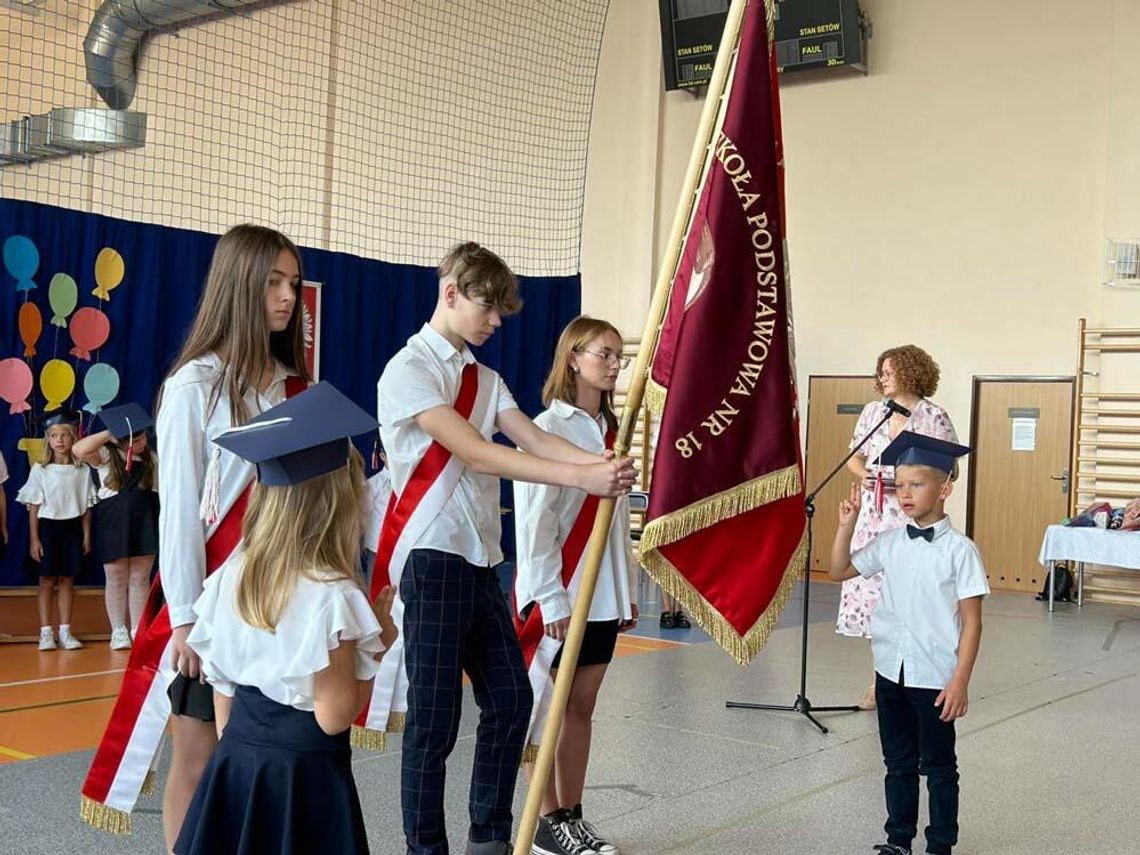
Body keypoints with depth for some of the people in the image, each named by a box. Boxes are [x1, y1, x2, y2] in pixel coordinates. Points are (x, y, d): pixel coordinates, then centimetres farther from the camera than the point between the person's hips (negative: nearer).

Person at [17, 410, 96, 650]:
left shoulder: (82, 470, 1)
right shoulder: (40, 470, -3)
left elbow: (86, 506, 5)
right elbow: (34, 507, -2)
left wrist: (87, 535, 3)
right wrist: (34, 539, -6)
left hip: (72, 527, 1)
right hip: (48, 525, -1)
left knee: (67, 579, 5)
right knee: (47, 580, 2)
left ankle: (65, 632, 11)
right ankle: (46, 633, 6)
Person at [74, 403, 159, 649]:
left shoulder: (150, 457, 7)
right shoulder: (106, 456, -5)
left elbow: (160, 489, 13)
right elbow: (80, 449, -26)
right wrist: (108, 434, -21)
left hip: (145, 520, 3)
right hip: (113, 520, -3)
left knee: (140, 578, 4)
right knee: (117, 578, 4)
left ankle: (138, 629, 10)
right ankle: (119, 631, 11)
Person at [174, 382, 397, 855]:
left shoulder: (233, 575, 0)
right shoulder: (332, 596, -19)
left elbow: (221, 689, 7)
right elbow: (333, 717, -16)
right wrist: (378, 645, -6)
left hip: (233, 763, 6)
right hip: (304, 775, -6)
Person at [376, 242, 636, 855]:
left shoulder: (485, 378, 15)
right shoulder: (408, 371, -10)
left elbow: (535, 440, -1)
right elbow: (476, 454, -21)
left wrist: (600, 464, -21)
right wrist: (581, 477, -28)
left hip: (481, 561, 8)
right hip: (433, 559, -8)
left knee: (509, 700, 11)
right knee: (435, 718, -1)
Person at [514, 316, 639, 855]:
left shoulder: (609, 429, 13)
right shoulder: (549, 428, -11)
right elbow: (534, 522, -15)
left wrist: (628, 588, 14)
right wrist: (551, 601, -17)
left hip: (603, 594, 7)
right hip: (559, 594, -7)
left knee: (583, 706, 12)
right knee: (552, 706, 3)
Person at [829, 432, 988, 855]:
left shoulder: (959, 549, -13)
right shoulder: (889, 543, 2)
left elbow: (971, 621, -11)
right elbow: (839, 571, 11)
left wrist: (960, 681, -14)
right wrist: (847, 525, -2)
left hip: (936, 678, -5)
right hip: (891, 672, 5)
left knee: (938, 767, 10)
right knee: (898, 762, 17)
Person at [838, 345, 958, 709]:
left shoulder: (934, 417, -4)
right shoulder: (872, 411, 11)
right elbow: (853, 457, 18)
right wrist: (864, 474, -3)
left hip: (913, 518, -5)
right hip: (874, 515, 5)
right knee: (871, 586, 5)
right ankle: (879, 679, 16)